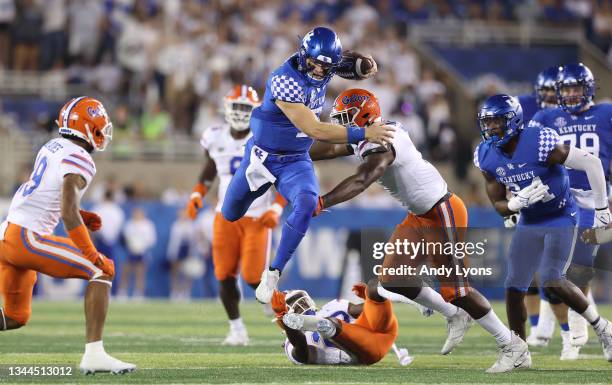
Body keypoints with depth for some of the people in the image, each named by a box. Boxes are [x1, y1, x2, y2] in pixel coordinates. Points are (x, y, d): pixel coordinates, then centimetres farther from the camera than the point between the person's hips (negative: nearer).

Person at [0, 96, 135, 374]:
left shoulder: (52, 148, 16)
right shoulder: (79, 160, -12)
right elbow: (68, 214, -22)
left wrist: (81, 217, 18)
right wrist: (93, 255, -17)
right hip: (27, 238, -9)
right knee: (102, 271, -5)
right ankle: (94, 355, -17)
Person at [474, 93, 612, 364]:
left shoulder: (539, 144, -27)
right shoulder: (486, 157, -7)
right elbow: (499, 206, 1)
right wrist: (519, 202, -24)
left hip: (561, 218, -6)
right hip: (529, 223, 6)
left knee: (551, 281, -21)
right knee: (514, 286, 0)